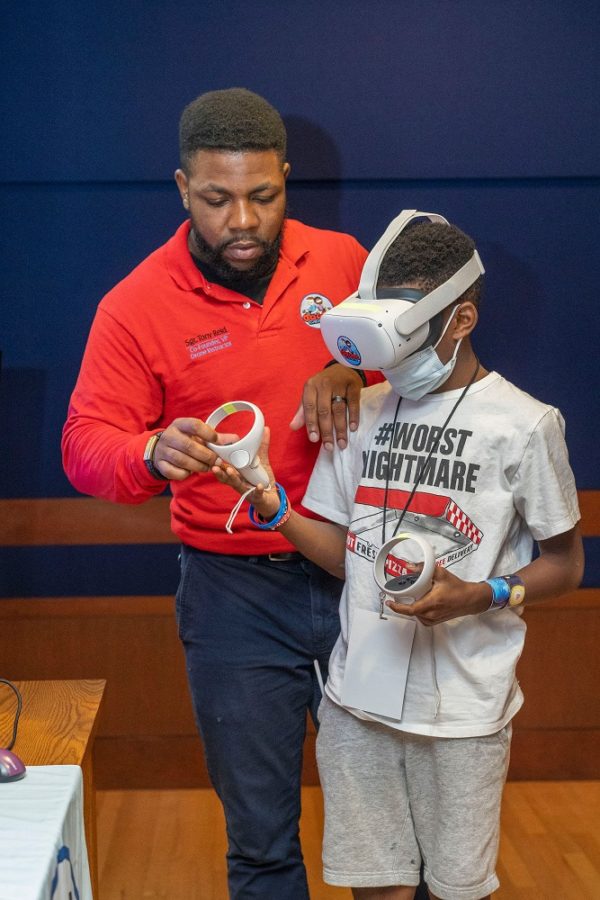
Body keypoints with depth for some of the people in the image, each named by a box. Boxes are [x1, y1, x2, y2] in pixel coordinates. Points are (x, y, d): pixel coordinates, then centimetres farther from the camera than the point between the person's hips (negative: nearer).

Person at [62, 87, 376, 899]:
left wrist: (349, 371, -12)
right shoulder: (136, 306, -8)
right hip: (235, 593, -2)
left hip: (358, 567, 2)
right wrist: (153, 455, -33)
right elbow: (86, 444, -10)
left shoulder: (341, 261, -1)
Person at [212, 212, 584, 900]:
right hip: (358, 697, 4)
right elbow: (348, 554, 9)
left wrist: (481, 596, -19)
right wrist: (274, 510, -8)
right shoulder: (362, 413, 6)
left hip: (463, 707, -3)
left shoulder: (523, 424, -8)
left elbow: (565, 564, -1)